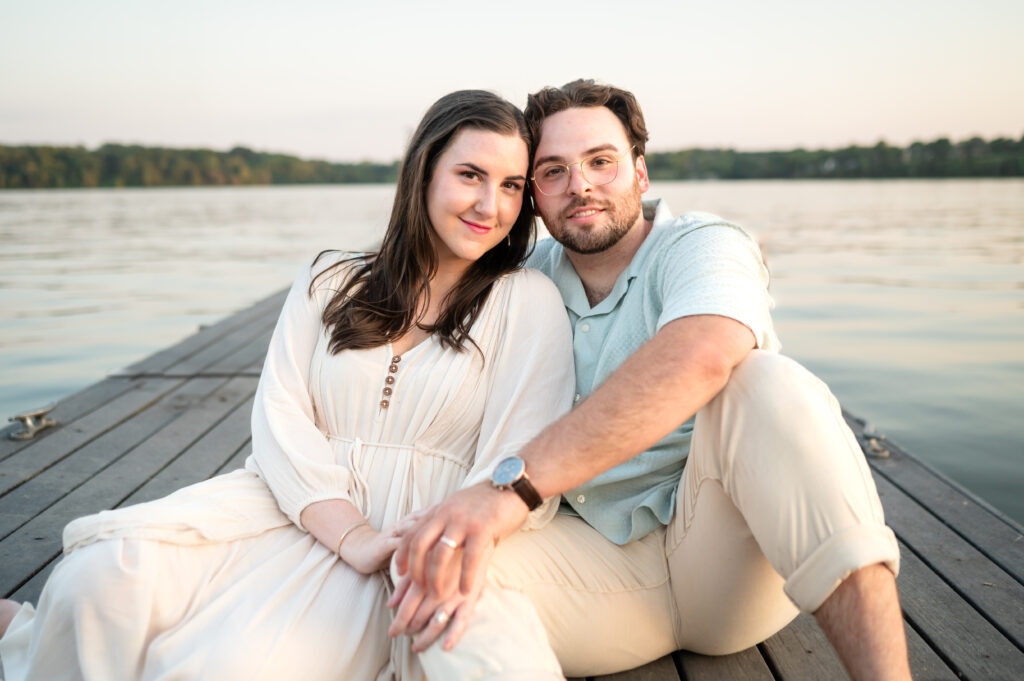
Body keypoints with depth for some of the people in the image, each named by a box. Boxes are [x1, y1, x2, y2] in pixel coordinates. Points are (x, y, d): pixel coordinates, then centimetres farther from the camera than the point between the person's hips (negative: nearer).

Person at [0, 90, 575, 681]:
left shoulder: (529, 302, 1)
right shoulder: (330, 281, 10)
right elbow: (281, 416, 0)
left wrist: (451, 549, -27)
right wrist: (354, 537, -15)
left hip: (409, 543, -2)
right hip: (300, 511, 3)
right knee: (103, 577, -21)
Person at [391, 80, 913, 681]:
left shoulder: (705, 245, -9)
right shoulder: (533, 279, 9)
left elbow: (700, 356, -33)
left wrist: (514, 484, -41)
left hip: (729, 556, -2)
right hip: (599, 560, 2)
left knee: (764, 381, -32)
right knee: (434, 572, -25)